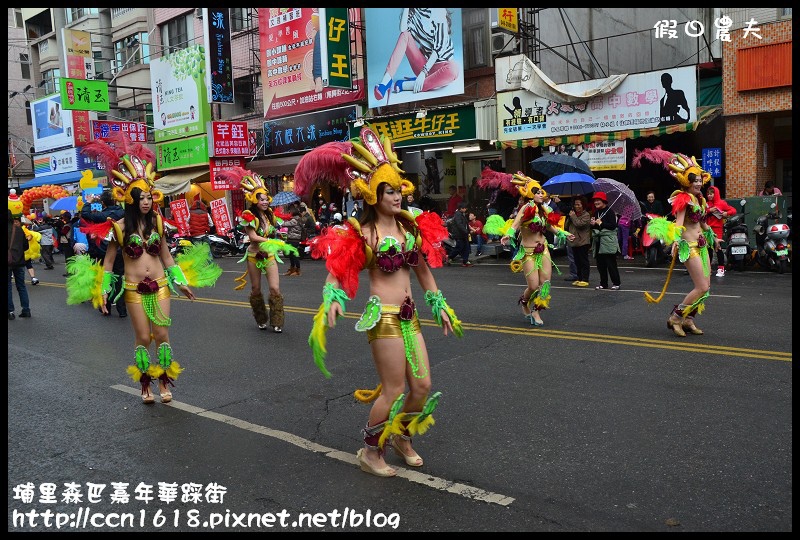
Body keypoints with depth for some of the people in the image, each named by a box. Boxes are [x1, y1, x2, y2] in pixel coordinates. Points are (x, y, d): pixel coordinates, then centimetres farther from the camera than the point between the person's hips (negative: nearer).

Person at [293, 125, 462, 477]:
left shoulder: (410, 225, 9)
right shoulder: (362, 232, -9)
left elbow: (423, 268, 16)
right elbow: (336, 267, -13)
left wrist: (440, 306, 17)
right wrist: (332, 298, -31)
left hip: (409, 316, 6)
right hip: (383, 316, -6)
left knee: (423, 386, 7)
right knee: (394, 390, -1)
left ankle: (402, 437, 35)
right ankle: (371, 452, 21)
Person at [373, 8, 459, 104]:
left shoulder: (438, 10, -11)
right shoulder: (414, 11, 5)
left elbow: (439, 47, -18)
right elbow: (403, 29, -14)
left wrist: (424, 72, -26)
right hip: (423, 63, 4)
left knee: (454, 69, -38)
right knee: (405, 35, -15)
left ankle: (403, 85, -33)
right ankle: (386, 81, -30)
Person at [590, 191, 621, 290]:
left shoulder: (609, 212, -8)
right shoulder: (596, 212, 14)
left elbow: (613, 226, -17)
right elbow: (593, 227, 21)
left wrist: (601, 223, -15)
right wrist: (592, 224, 0)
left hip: (608, 242, -7)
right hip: (598, 241, 7)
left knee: (611, 263, -6)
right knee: (600, 264, 8)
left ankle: (616, 283, 2)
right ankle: (603, 283, 15)